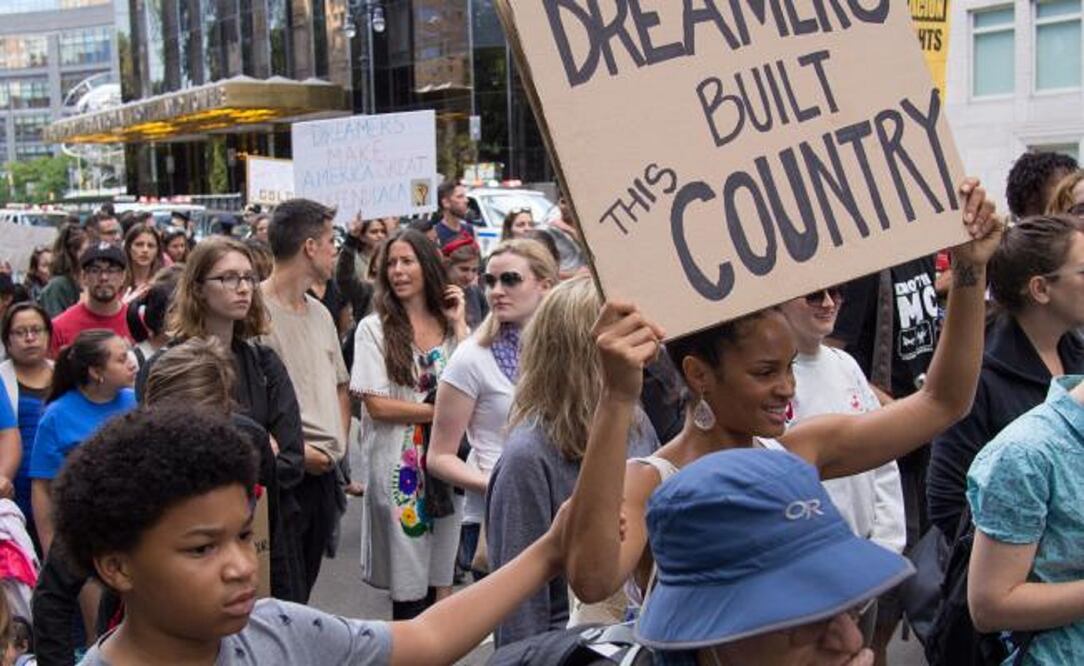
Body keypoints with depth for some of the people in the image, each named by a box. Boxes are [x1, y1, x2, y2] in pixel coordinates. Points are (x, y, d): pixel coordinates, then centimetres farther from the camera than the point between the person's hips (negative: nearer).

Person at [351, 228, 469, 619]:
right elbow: (376, 405, -10)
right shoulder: (375, 328, -3)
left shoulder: (450, 327, 8)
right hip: (399, 465, -3)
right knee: (409, 586, 3)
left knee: (440, 580, 11)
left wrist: (459, 325, -3)